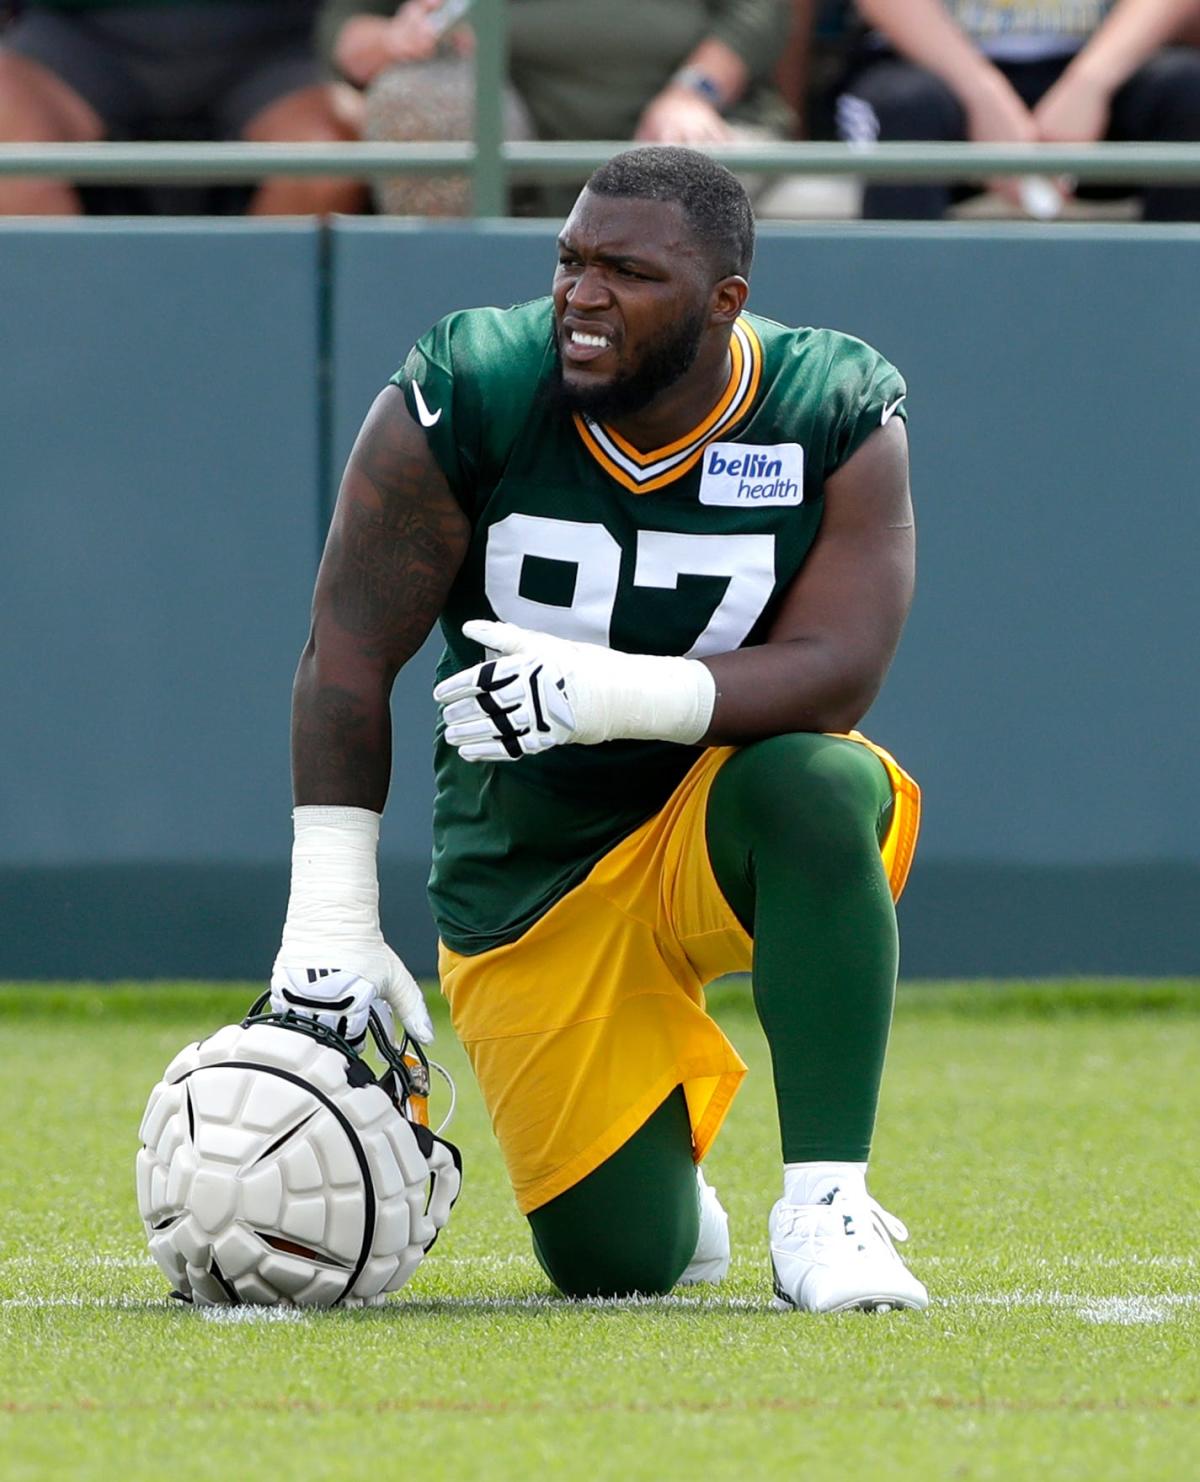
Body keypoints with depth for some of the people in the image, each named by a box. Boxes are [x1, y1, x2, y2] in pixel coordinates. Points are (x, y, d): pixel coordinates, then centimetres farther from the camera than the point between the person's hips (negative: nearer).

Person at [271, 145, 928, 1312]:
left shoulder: (839, 417, -14)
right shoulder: (463, 400, -14)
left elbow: (834, 678, -23)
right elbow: (349, 656, -11)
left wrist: (611, 693, -39)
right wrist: (330, 929, -15)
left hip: (727, 824, -1)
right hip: (530, 890, 1)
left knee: (817, 788, -37)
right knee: (617, 1267, -6)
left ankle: (824, 1210, -31)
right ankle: (665, 1177, 34)